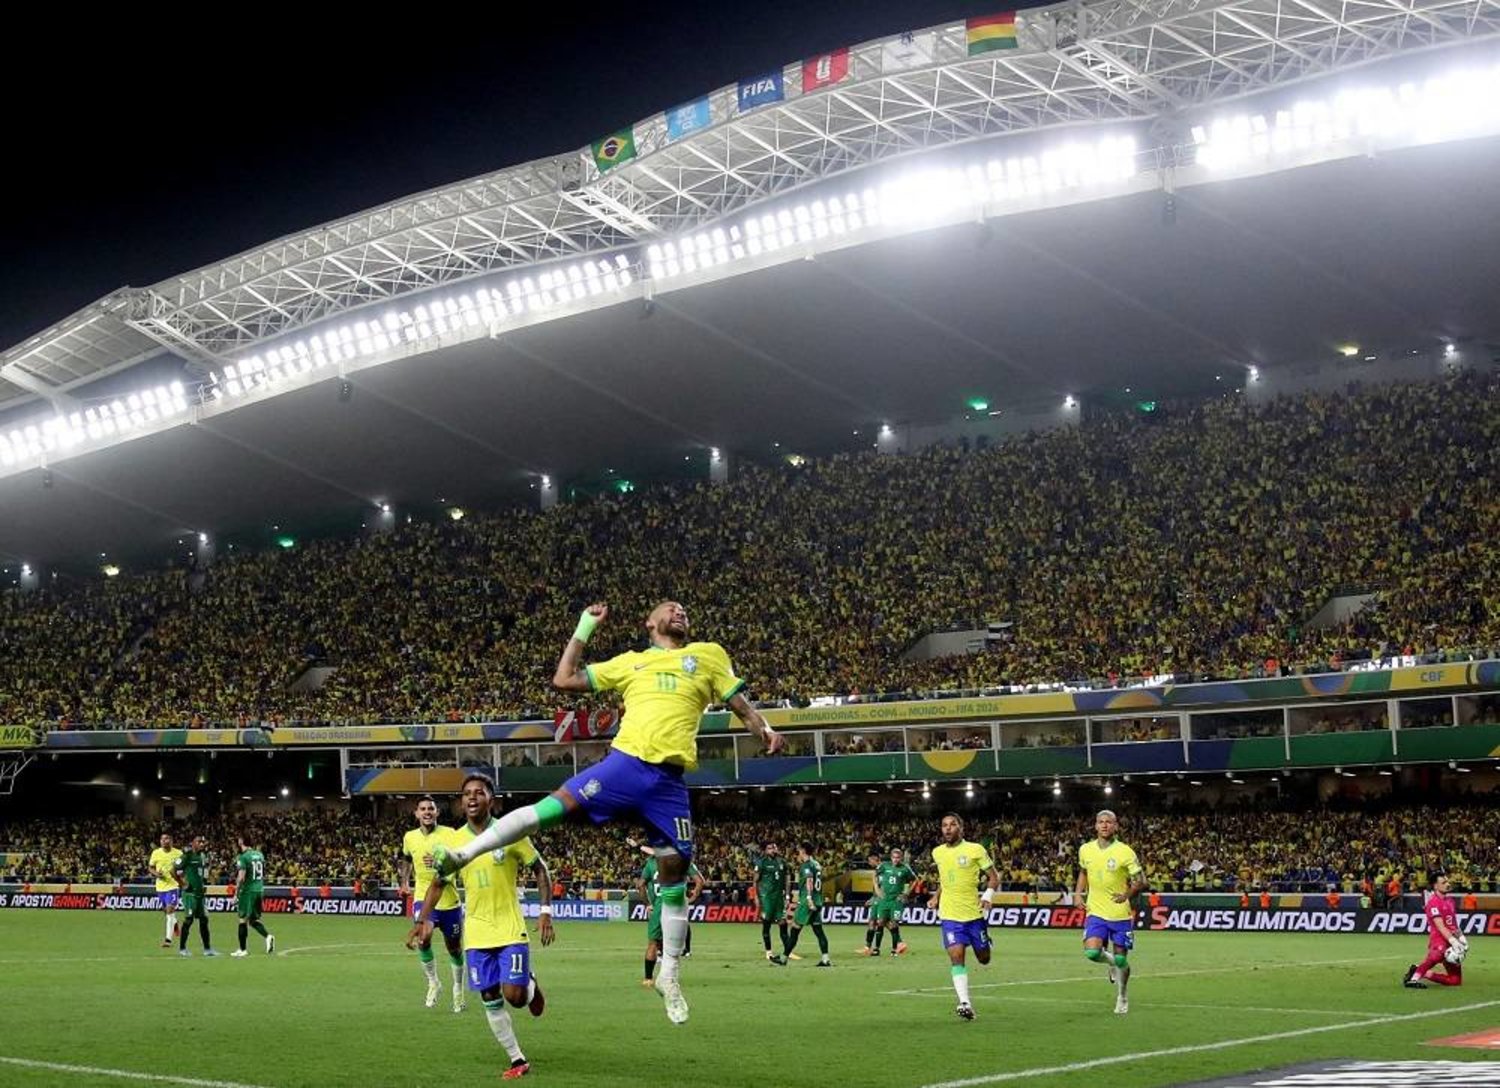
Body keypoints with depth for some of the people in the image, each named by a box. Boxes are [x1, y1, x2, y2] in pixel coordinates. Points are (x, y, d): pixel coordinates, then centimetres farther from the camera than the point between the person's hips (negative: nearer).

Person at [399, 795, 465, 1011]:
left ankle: (458, 988, 34)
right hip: (422, 898, 1)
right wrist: (405, 881, 13)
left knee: (454, 948, 10)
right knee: (422, 939, -24)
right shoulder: (409, 837, 3)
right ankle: (433, 983, -3)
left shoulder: (449, 834, -9)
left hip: (449, 900, -1)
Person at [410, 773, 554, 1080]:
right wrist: (422, 921, -3)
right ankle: (518, 1060, 16)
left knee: (514, 995, -10)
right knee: (491, 1000, 3)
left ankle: (530, 984, 26)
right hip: (477, 934, 3)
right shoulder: (454, 841, 1)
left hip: (511, 930, -3)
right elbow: (438, 884, 9)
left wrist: (545, 912, -9)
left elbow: (540, 870, 0)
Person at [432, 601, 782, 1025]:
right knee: (554, 805, -18)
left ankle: (670, 975, 15)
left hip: (669, 782, 1)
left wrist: (764, 728, -3)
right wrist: (584, 629, 19)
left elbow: (738, 701, 17)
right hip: (625, 762, 0)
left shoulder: (708, 655, 18)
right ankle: (462, 854, -16)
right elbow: (563, 680, 18)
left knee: (675, 874, 2)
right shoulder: (631, 661, 18)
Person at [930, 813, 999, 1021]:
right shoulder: (937, 853, 6)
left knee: (984, 958, 11)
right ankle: (964, 1003, -16)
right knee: (956, 956, -15)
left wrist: (988, 895, -17)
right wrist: (936, 897, 16)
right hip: (950, 915, 2)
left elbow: (994, 877, -2)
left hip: (975, 913, -2)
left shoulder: (975, 850, -7)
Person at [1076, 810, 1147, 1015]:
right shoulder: (1085, 850, 2)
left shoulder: (1125, 852, -9)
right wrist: (1079, 893, 8)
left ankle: (1122, 998, 28)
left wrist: (1127, 895, -27)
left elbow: (1141, 881, -9)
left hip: (1120, 914, -2)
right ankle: (1110, 962, 19)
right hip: (1096, 912, 2)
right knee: (1091, 952, -18)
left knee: (1121, 959, 2)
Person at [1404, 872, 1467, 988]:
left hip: (1450, 939, 9)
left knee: (1456, 980, 4)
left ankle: (1425, 974, 19)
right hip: (1439, 939, -9)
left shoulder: (1449, 900, 20)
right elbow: (1440, 926, -17)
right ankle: (1414, 977, -32)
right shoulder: (1433, 902, -9)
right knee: (1439, 954, -45)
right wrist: (1453, 941, -28)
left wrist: (1461, 937, 13)